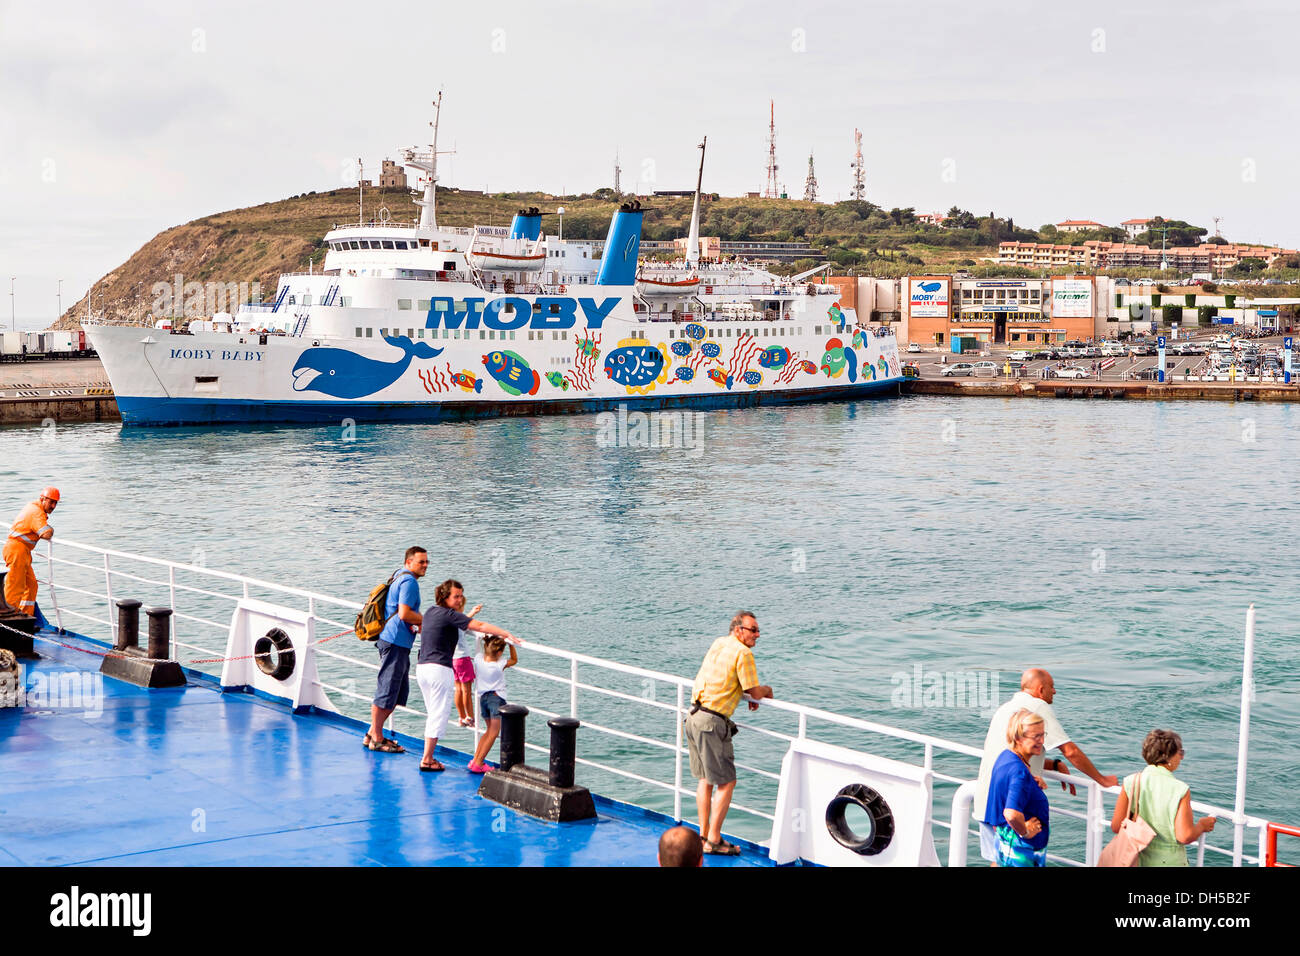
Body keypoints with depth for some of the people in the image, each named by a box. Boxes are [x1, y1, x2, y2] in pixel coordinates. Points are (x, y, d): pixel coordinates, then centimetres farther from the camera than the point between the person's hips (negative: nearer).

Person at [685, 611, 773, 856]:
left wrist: (752, 693, 17)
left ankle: (703, 835, 22)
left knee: (705, 779, 18)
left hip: (694, 716, 9)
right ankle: (714, 841, 1)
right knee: (726, 782, -1)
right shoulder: (742, 652, -12)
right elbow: (755, 692, -10)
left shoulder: (718, 644, 13)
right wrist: (766, 690, 13)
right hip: (713, 722, -9)